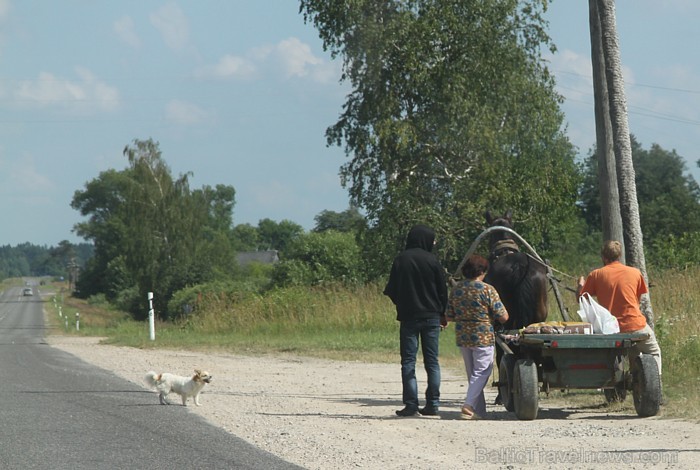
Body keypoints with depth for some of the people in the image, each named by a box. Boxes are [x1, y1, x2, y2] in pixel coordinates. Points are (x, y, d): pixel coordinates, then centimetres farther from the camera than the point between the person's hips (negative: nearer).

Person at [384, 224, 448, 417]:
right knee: (432, 361, 7)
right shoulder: (432, 260, -4)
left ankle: (411, 404, -7)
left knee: (408, 362, 0)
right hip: (431, 316, 0)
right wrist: (442, 314, 15)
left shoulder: (400, 260, -2)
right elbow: (442, 290, 1)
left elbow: (391, 290, 0)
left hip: (408, 316, 0)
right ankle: (433, 403, 3)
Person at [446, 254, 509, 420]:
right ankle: (469, 405, -16)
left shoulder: (456, 290, 5)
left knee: (472, 374, 14)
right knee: (482, 372, 0)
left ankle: (479, 410, 17)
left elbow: (449, 317, 11)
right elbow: (503, 317, -10)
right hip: (483, 337, -6)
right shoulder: (487, 290, -11)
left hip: (462, 337, 6)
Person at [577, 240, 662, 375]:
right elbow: (638, 299, 12)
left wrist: (581, 284, 27)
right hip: (636, 325, -2)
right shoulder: (635, 273, 2)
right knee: (654, 352, 18)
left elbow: (580, 298, 7)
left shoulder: (596, 275, 0)